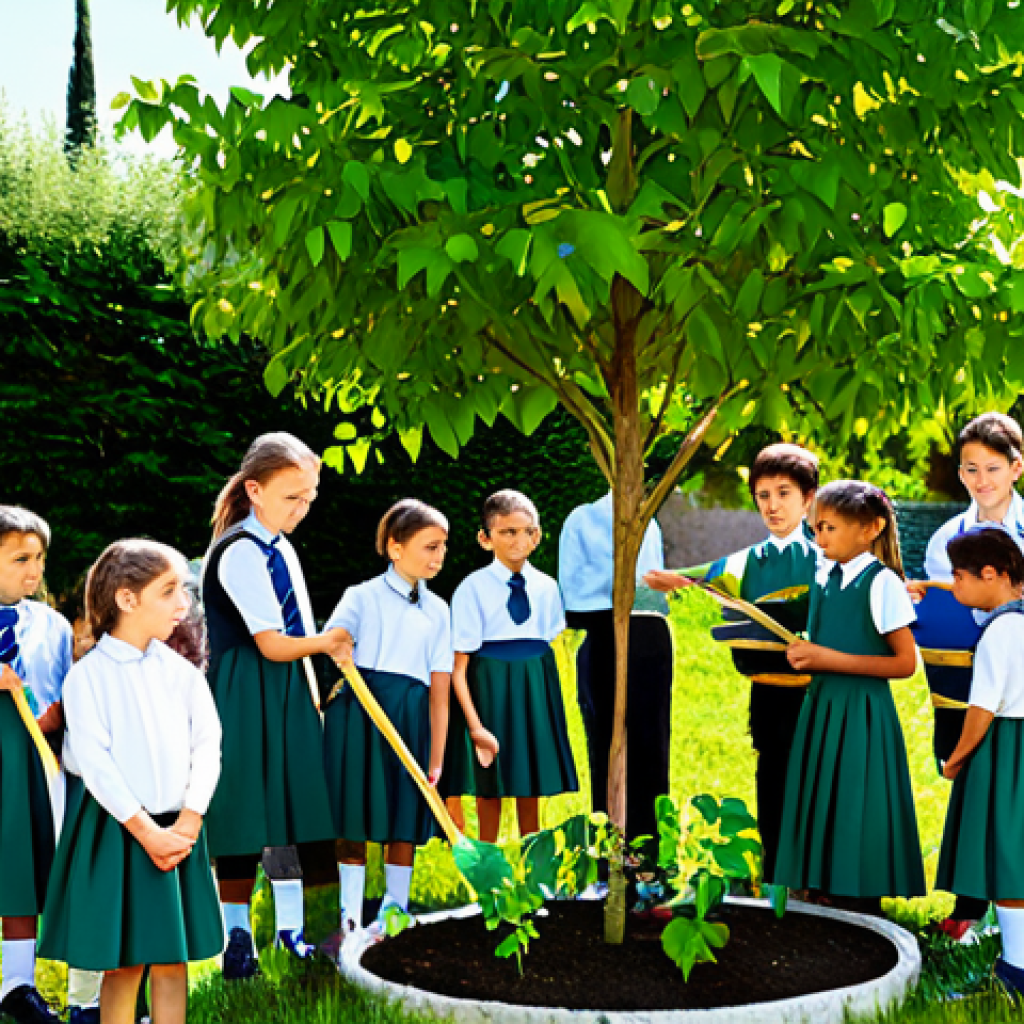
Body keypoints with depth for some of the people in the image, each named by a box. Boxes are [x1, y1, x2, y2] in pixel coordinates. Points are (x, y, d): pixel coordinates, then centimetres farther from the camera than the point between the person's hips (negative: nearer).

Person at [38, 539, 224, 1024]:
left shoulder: (183, 673, 7)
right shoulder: (87, 675, -6)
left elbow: (208, 748, 1)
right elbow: (94, 762, -12)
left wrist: (187, 823, -11)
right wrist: (147, 831, -16)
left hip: (178, 830, 4)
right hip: (117, 831, -4)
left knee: (172, 962, 8)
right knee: (123, 966, 1)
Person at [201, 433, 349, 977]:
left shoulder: (282, 548, 13)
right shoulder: (240, 552, -16)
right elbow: (273, 645, -18)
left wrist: (313, 698, 16)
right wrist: (323, 642, -3)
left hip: (290, 693, 8)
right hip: (247, 698, -8)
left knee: (291, 810, 10)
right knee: (246, 812, -2)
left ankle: (290, 926, 18)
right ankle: (238, 934, 9)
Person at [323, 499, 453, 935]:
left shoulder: (437, 611, 12)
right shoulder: (362, 597, 4)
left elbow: (439, 689, 9)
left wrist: (436, 759, 6)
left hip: (411, 720, 3)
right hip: (358, 715, -3)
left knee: (405, 822, 5)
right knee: (355, 821, 1)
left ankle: (394, 910, 19)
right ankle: (351, 919, 11)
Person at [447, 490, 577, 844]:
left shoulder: (546, 587, 5)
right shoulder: (473, 589, -9)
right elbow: (458, 666, -12)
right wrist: (475, 726, -20)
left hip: (536, 691, 4)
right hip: (489, 688, -4)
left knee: (531, 786, 10)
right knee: (490, 788, 3)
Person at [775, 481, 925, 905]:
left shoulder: (882, 583, -12)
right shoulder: (823, 578, 8)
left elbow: (905, 662, -14)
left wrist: (831, 659, -18)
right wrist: (804, 655, 2)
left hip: (861, 714, -7)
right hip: (820, 707, 7)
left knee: (856, 817, -2)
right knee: (816, 812, 9)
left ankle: (865, 902, 10)